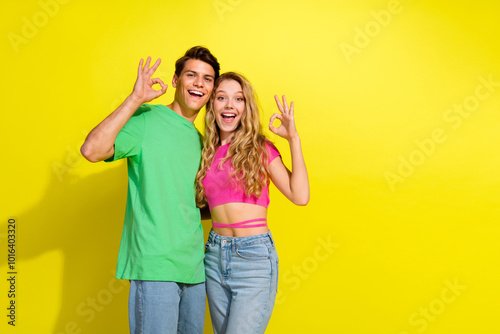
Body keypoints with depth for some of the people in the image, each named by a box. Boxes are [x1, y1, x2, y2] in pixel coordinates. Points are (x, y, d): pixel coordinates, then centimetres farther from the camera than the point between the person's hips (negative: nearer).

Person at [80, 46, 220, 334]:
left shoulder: (200, 140, 16)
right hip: (154, 265, -7)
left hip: (194, 268, 7)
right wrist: (135, 100, -18)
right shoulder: (146, 119, -4)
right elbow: (92, 150, -20)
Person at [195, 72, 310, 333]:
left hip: (254, 256, -5)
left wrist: (293, 139, -13)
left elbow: (300, 196, -13)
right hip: (214, 255, 5)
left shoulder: (259, 148, -1)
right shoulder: (207, 153, 10)